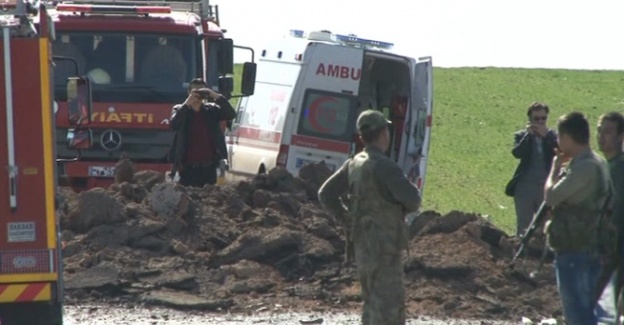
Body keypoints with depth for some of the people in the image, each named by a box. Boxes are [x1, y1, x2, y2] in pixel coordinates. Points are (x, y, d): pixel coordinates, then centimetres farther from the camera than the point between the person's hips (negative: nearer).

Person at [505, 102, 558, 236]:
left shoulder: (552, 136, 3)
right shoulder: (521, 136, 3)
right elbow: (517, 153, -15)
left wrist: (546, 135, -19)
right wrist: (528, 134, -17)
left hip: (546, 188, 0)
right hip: (525, 188, 0)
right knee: (523, 226, 6)